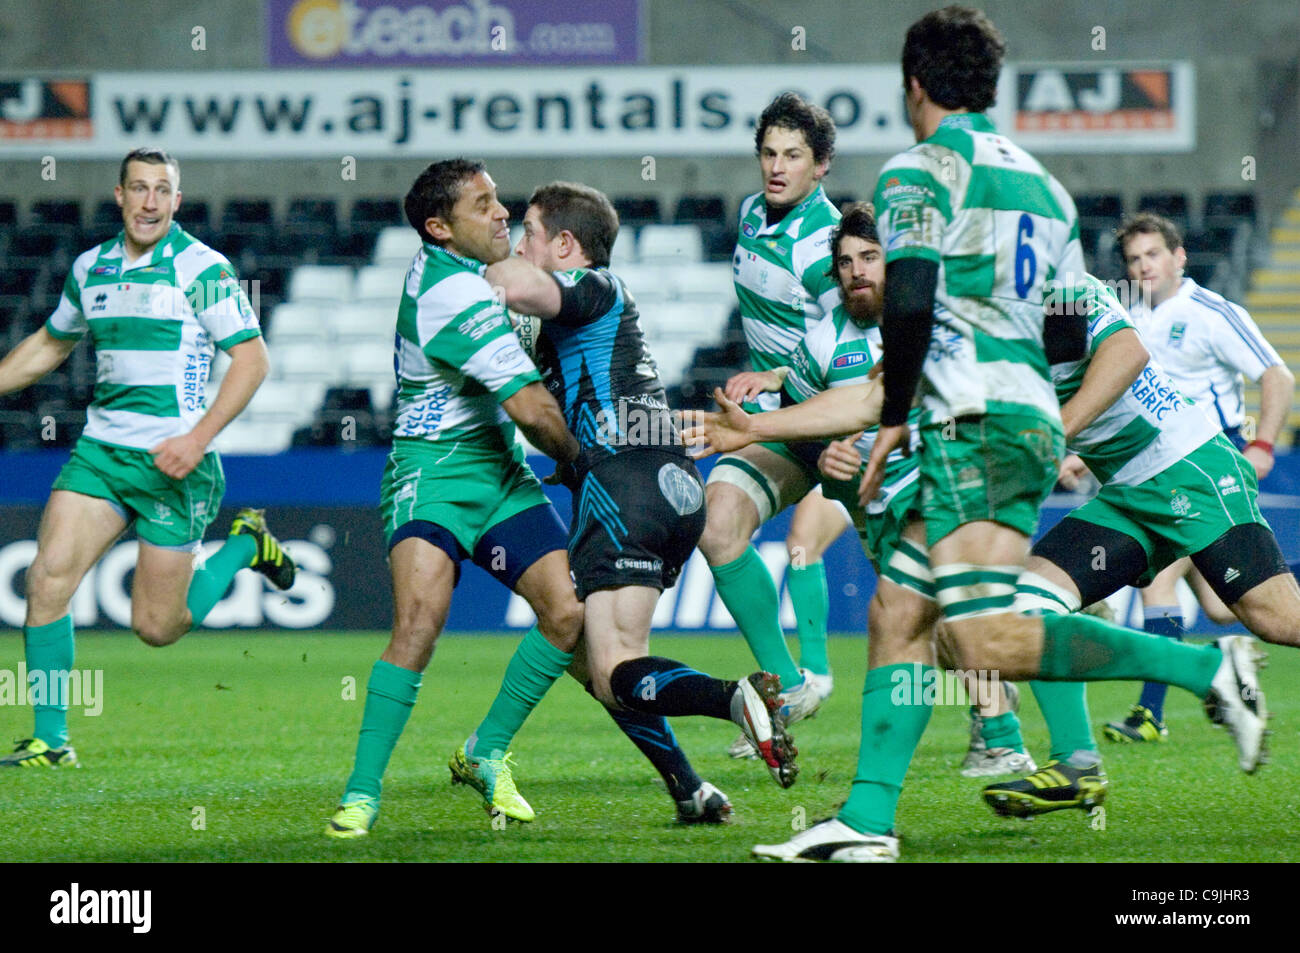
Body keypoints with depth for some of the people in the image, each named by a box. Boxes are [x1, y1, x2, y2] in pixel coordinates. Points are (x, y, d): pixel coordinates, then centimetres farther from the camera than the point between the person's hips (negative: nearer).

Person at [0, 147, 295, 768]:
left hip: (173, 461, -5)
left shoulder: (202, 268, -8)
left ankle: (245, 545, 27)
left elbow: (251, 356, -10)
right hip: (100, 449, 5)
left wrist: (198, 437, -19)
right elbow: (51, 344, 27)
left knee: (156, 627, -1)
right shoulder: (90, 268, 9)